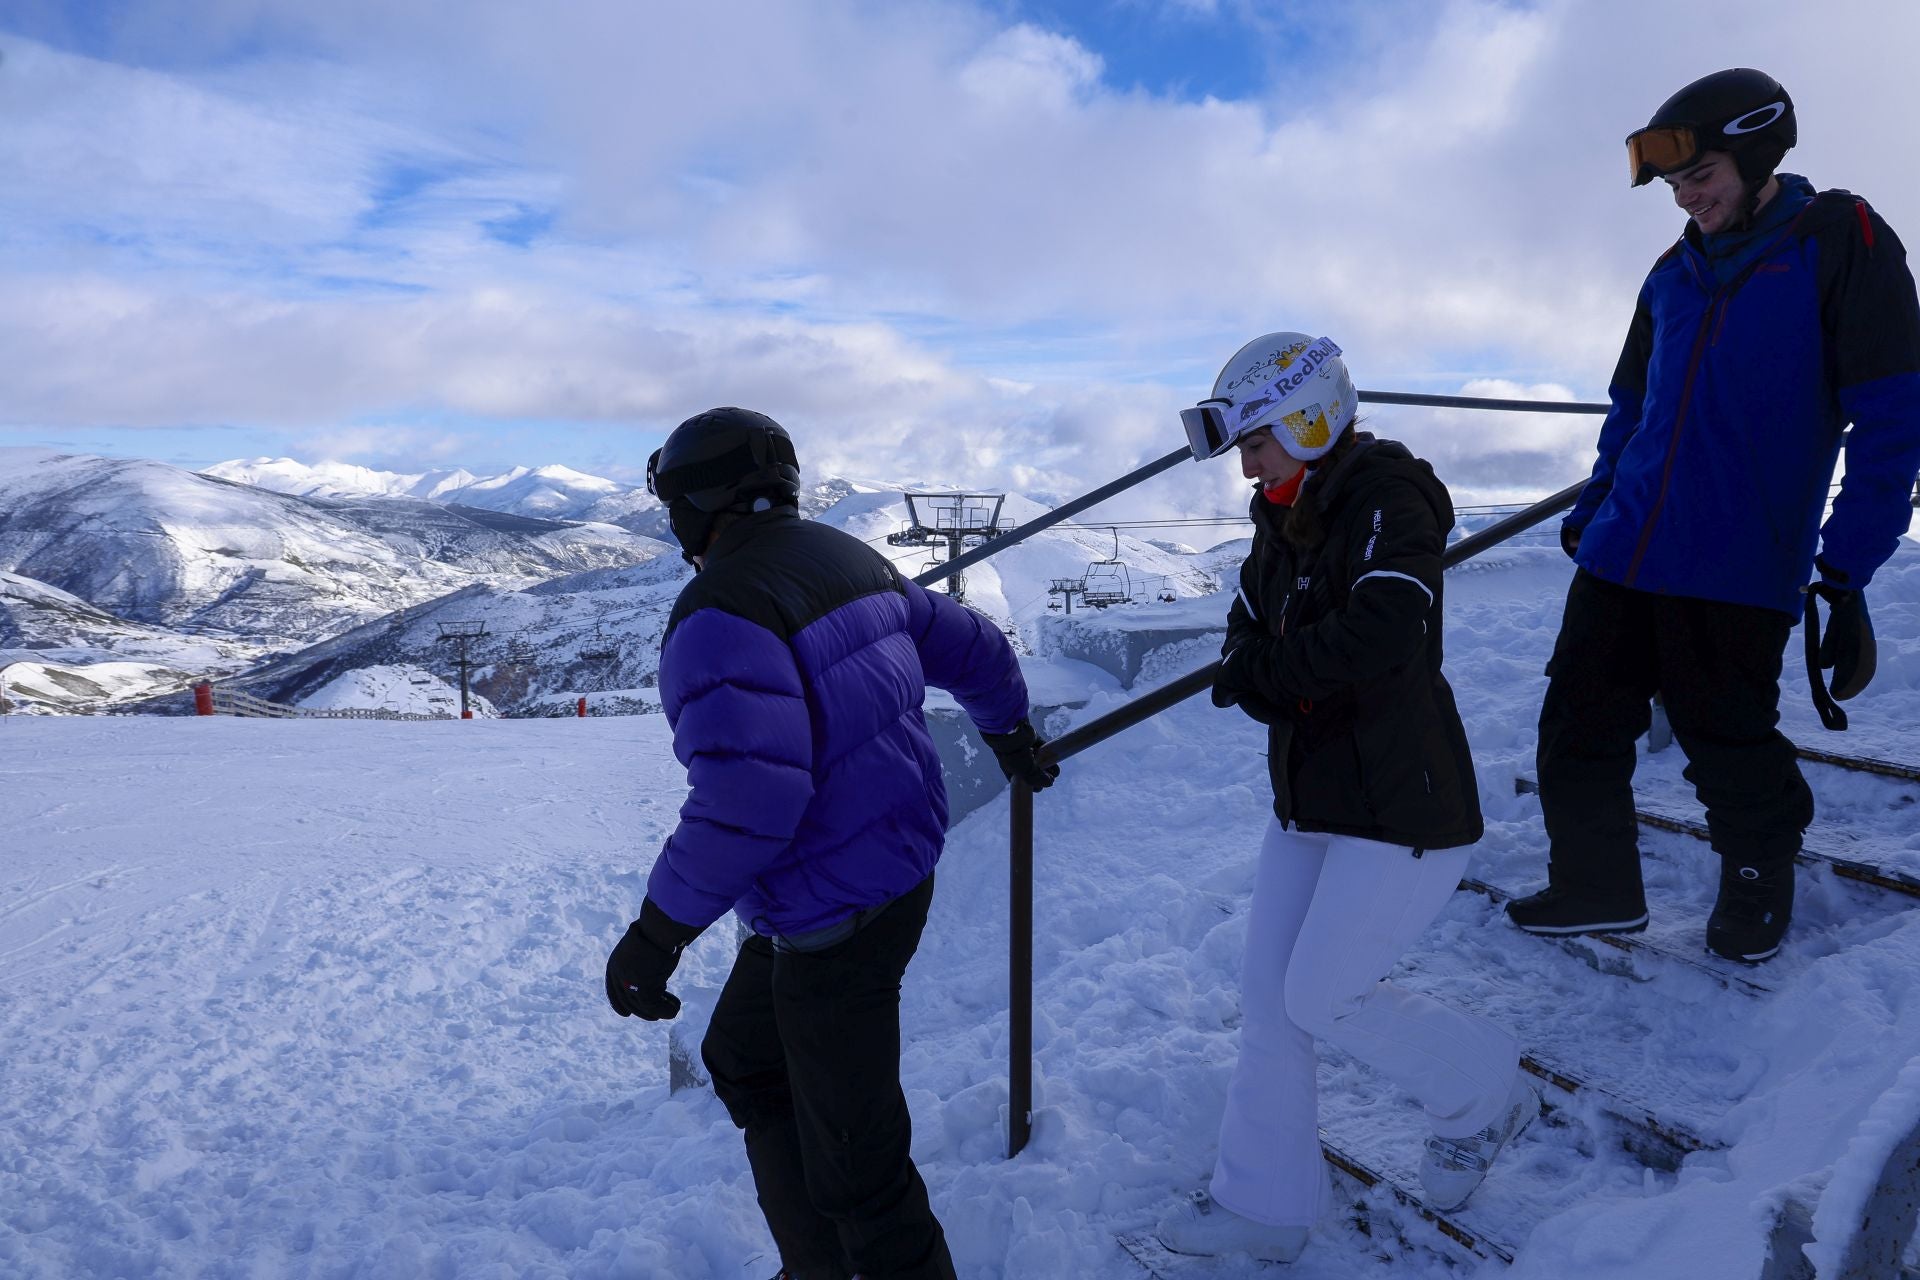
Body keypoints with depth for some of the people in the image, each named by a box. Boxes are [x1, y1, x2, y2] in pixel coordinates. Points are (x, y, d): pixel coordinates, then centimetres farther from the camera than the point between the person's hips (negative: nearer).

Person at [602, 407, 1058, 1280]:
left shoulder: (721, 611, -21)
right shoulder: (850, 562, 6)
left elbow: (745, 799, -31)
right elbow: (971, 646, 18)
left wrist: (657, 934, -21)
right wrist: (1009, 734, 36)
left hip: (835, 918, -10)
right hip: (896, 869, 10)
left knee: (854, 1160, 5)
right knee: (742, 1060, 26)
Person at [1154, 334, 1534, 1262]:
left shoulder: (1387, 501, -17)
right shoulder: (1284, 519, 8)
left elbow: (1384, 631, -33)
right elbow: (1247, 634, 6)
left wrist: (1265, 672, -22)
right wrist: (1270, 680, -16)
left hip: (1402, 807, -8)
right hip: (1309, 799, 8)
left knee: (1323, 996, -1)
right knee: (1268, 994, 9)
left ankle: (1485, 1096, 26)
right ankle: (1265, 1203, 24)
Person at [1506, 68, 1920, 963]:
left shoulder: (1843, 243, -3)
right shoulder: (1674, 274, 14)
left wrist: (1845, 573, -14)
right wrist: (1587, 515, 20)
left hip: (1739, 575, -5)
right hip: (1622, 558, 6)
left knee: (1728, 752, 4)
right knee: (1576, 730, 5)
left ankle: (1757, 886, 32)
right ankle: (1595, 888, 23)